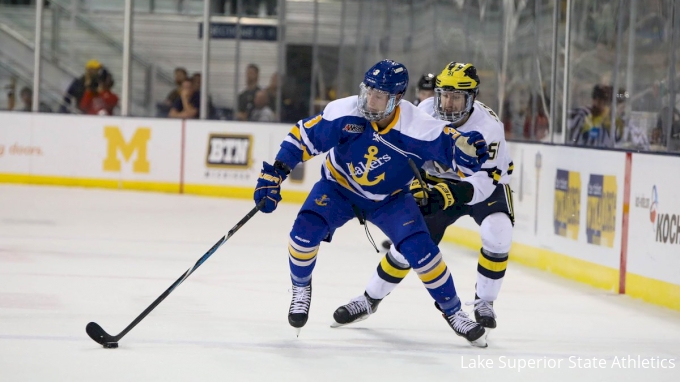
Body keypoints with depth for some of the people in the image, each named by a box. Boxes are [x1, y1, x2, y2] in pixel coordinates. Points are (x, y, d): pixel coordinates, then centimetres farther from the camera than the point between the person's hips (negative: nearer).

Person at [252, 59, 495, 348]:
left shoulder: (420, 129, -29)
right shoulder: (344, 113, -27)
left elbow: (457, 147, -19)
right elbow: (302, 136, -17)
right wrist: (273, 175, -20)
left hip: (390, 198, 0)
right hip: (339, 186, 0)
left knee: (419, 248, -18)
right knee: (306, 230, -24)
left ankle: (452, 310, 5)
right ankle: (301, 288, 7)